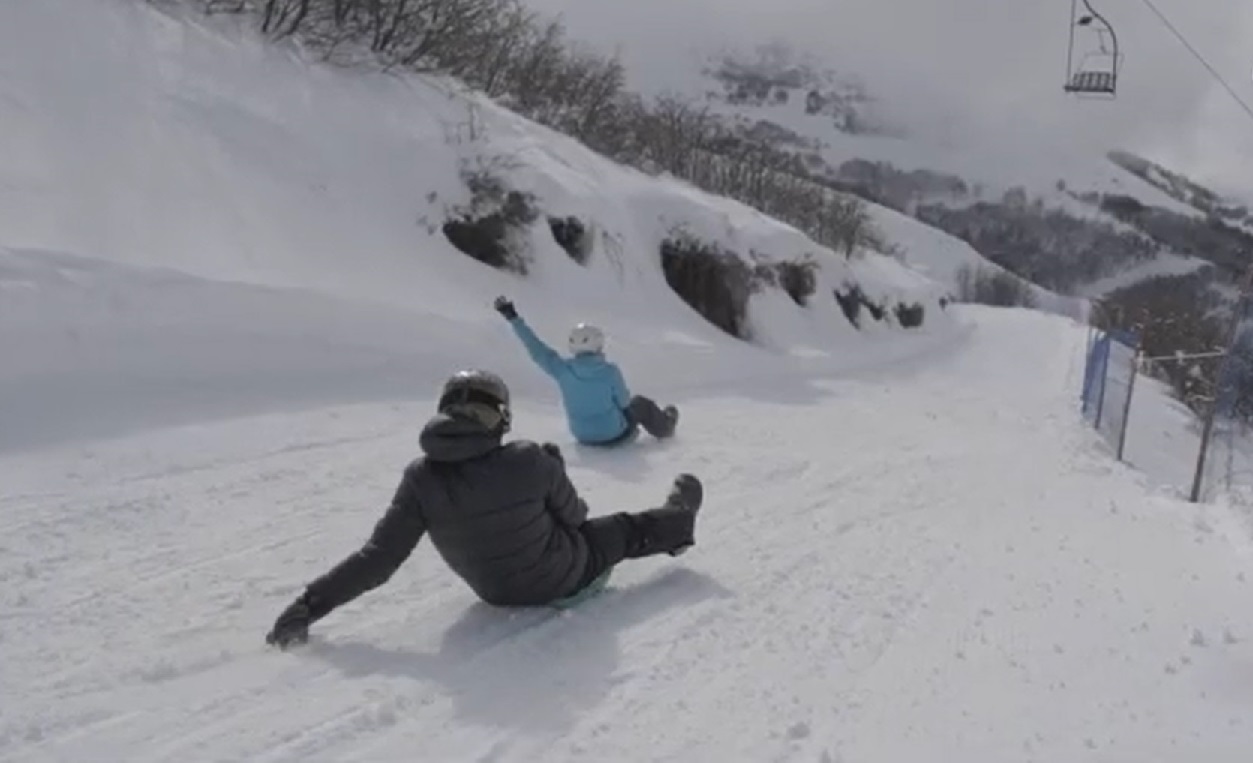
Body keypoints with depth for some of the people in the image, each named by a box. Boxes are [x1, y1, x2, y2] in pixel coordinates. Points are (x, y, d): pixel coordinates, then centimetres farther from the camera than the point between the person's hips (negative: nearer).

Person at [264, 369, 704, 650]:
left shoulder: (421, 480, -24)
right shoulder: (528, 460, -30)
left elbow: (377, 559, -23)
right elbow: (573, 515, -11)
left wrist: (309, 605, -16)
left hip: (497, 593, 4)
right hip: (564, 577, -4)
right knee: (623, 529, 24)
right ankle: (678, 520, 53)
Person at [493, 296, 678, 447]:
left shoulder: (563, 369, -18)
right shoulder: (610, 371, -24)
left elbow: (537, 350, -10)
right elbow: (624, 402, -12)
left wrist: (512, 317, -5)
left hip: (582, 436, 4)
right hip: (613, 435, -4)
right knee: (641, 403, 22)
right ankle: (663, 427, 49)